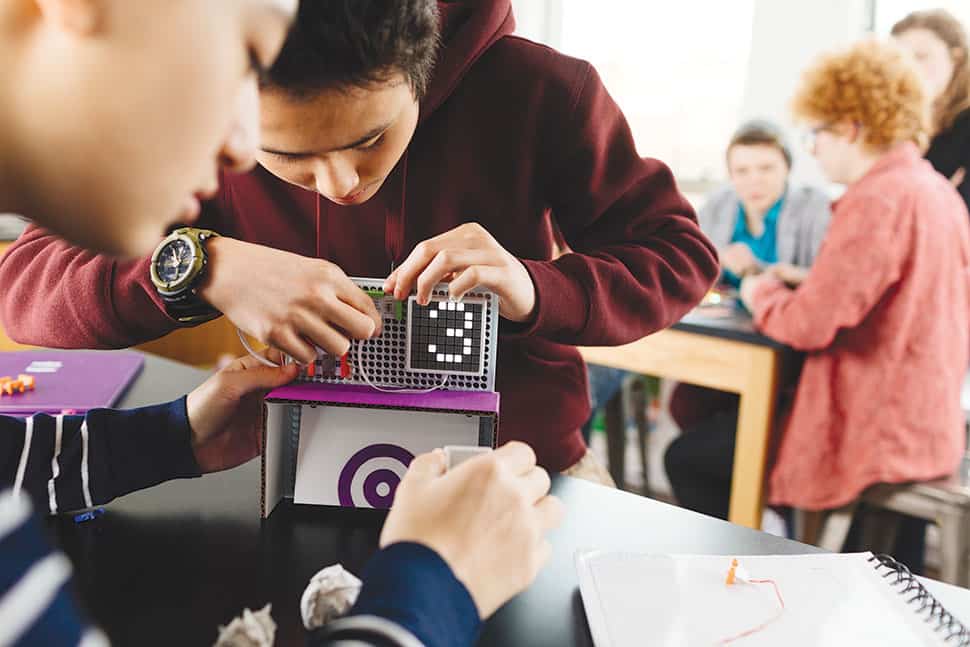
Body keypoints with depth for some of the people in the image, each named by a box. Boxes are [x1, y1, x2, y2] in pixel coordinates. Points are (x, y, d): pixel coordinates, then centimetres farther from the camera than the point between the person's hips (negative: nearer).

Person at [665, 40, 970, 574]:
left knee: (687, 459, 1)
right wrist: (806, 283, 8)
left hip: (875, 436, -9)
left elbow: (809, 325, -23)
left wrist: (761, 293, -4)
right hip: (927, 424, 9)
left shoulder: (878, 200, -21)